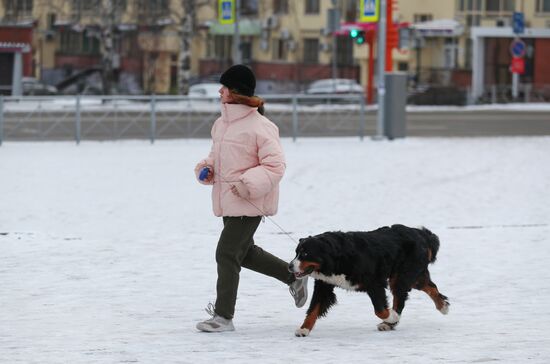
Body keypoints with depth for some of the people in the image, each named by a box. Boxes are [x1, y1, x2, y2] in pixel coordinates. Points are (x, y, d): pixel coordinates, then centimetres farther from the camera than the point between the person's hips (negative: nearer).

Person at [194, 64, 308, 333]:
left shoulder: (259, 127, -17)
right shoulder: (222, 124, 9)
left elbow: (275, 165, -17)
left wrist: (248, 184, -26)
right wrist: (206, 169, 4)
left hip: (249, 202, -9)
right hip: (227, 200, 9)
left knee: (227, 253, -9)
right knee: (245, 253, 19)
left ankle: (224, 315, -1)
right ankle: (293, 276, 37)